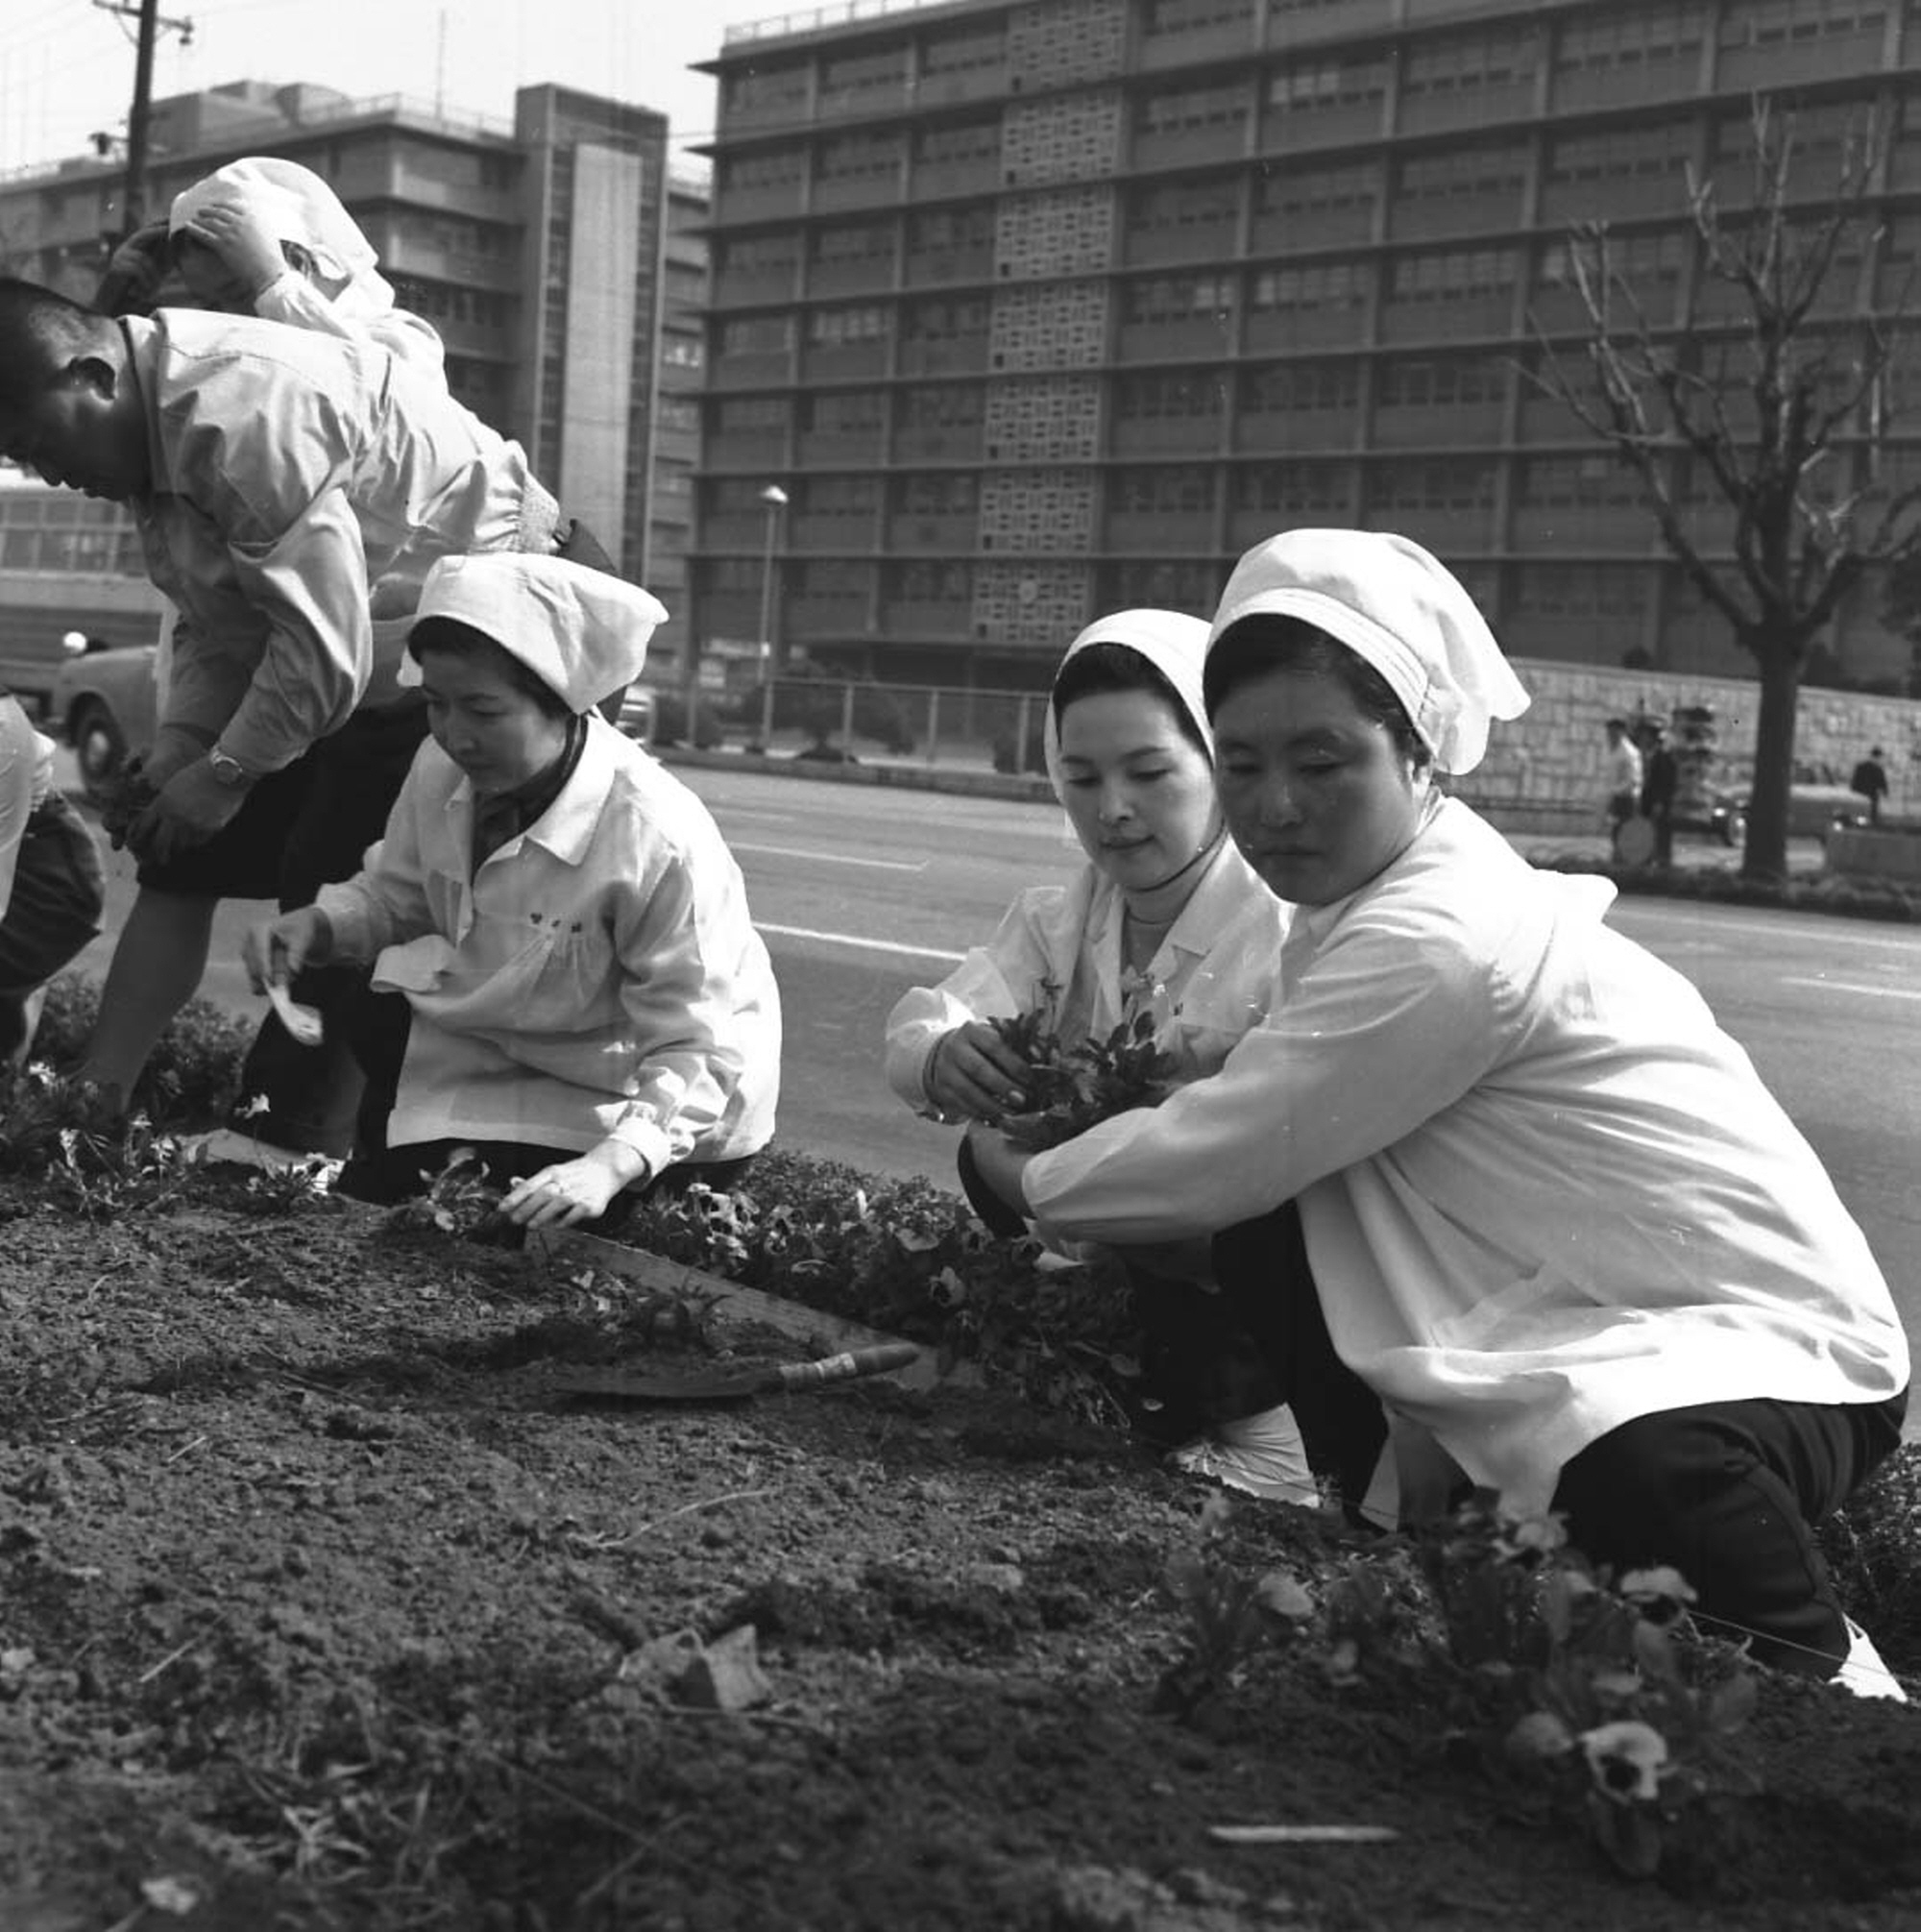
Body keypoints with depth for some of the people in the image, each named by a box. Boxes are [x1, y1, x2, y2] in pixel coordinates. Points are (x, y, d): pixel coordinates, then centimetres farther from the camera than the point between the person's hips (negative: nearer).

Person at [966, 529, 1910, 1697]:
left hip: (1773, 1351, -9)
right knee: (1266, 1239, 1)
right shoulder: (1401, 892, 4)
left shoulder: (1437, 944, -25)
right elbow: (1250, 1150, 4)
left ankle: (1823, 1682, -7)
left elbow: (1217, 1162, -18)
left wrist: (1026, 1181, -2)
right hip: (1595, 1329, 9)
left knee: (1651, 1481, -39)